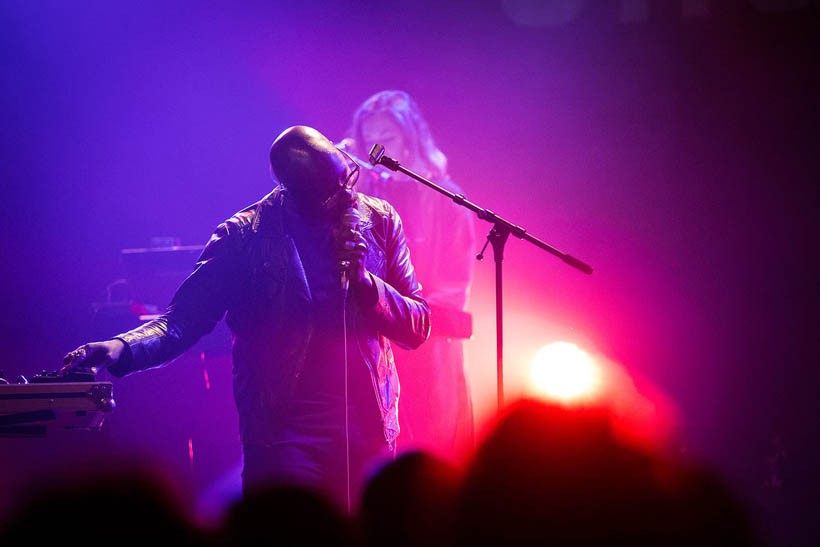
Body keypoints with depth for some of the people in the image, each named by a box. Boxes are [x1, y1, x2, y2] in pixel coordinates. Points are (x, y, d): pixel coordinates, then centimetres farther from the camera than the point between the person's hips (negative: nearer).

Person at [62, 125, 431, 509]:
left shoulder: (379, 220, 3)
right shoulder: (245, 237, -7)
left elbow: (417, 328, 4)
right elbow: (182, 322, -7)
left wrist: (364, 279, -14)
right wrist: (119, 349, -26)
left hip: (371, 437, 3)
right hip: (286, 442, -3)